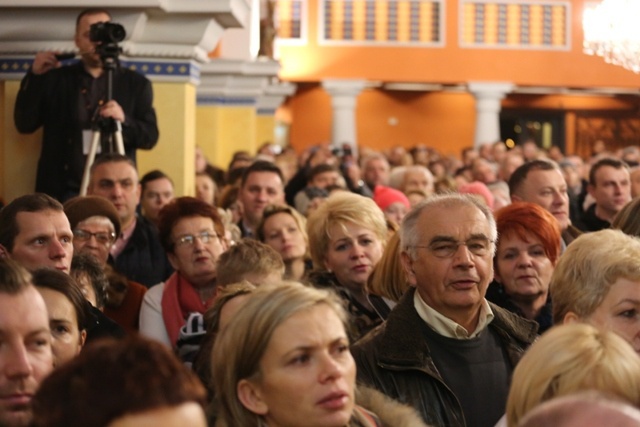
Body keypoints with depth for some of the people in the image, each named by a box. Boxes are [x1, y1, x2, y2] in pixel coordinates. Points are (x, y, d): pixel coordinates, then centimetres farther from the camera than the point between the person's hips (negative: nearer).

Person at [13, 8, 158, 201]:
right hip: (64, 192, 0)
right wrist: (34, 76, -4)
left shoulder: (136, 84, 9)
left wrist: (124, 120, -17)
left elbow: (150, 138, 3)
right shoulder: (54, 79, 10)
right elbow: (24, 125, 4)